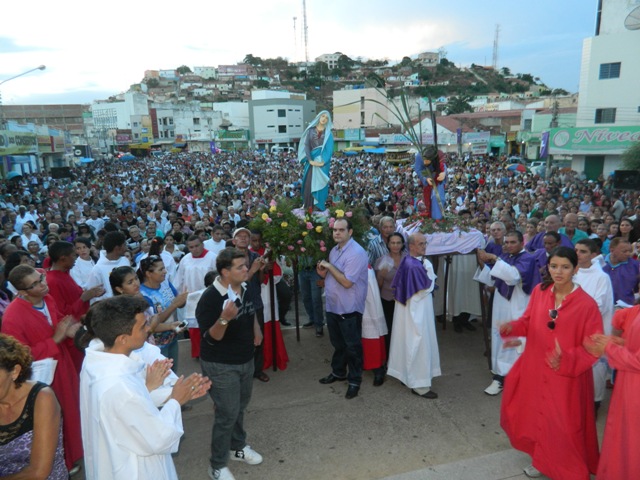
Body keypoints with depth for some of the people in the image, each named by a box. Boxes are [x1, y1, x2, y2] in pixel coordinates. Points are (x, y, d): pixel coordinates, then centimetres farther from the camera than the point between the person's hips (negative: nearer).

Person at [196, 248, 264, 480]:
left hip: (246, 359, 7)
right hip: (220, 365, -7)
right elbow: (210, 338, -26)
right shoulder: (210, 298, -25)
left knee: (240, 407, 23)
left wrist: (256, 328, 6)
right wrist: (224, 319, -42)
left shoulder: (248, 288, -4)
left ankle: (238, 446, 45)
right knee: (227, 414, 1)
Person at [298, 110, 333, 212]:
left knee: (319, 183, 1)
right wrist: (310, 160, -14)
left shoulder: (328, 133, 5)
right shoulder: (310, 130, 6)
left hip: (323, 161, -1)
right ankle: (308, 204, 10)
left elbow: (329, 148, -3)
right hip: (311, 159, 1)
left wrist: (323, 162, -16)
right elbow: (306, 145, -2)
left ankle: (318, 205, 6)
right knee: (309, 182, 1)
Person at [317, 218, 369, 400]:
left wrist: (330, 266, -19)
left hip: (349, 309, -8)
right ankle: (338, 372, 40)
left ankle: (354, 380, 21)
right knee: (337, 343, 23)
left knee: (352, 346, 7)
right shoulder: (334, 250, 8)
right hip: (333, 306, 8)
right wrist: (324, 273, -2)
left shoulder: (356, 253, -21)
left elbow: (347, 282, -26)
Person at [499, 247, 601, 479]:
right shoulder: (539, 291, -4)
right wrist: (512, 327, -15)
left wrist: (567, 359, -31)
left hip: (567, 378, -5)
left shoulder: (586, 304, -18)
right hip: (536, 370, 5)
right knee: (537, 417, 21)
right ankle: (542, 460, 48)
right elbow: (528, 322, 6)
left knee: (563, 426, 8)